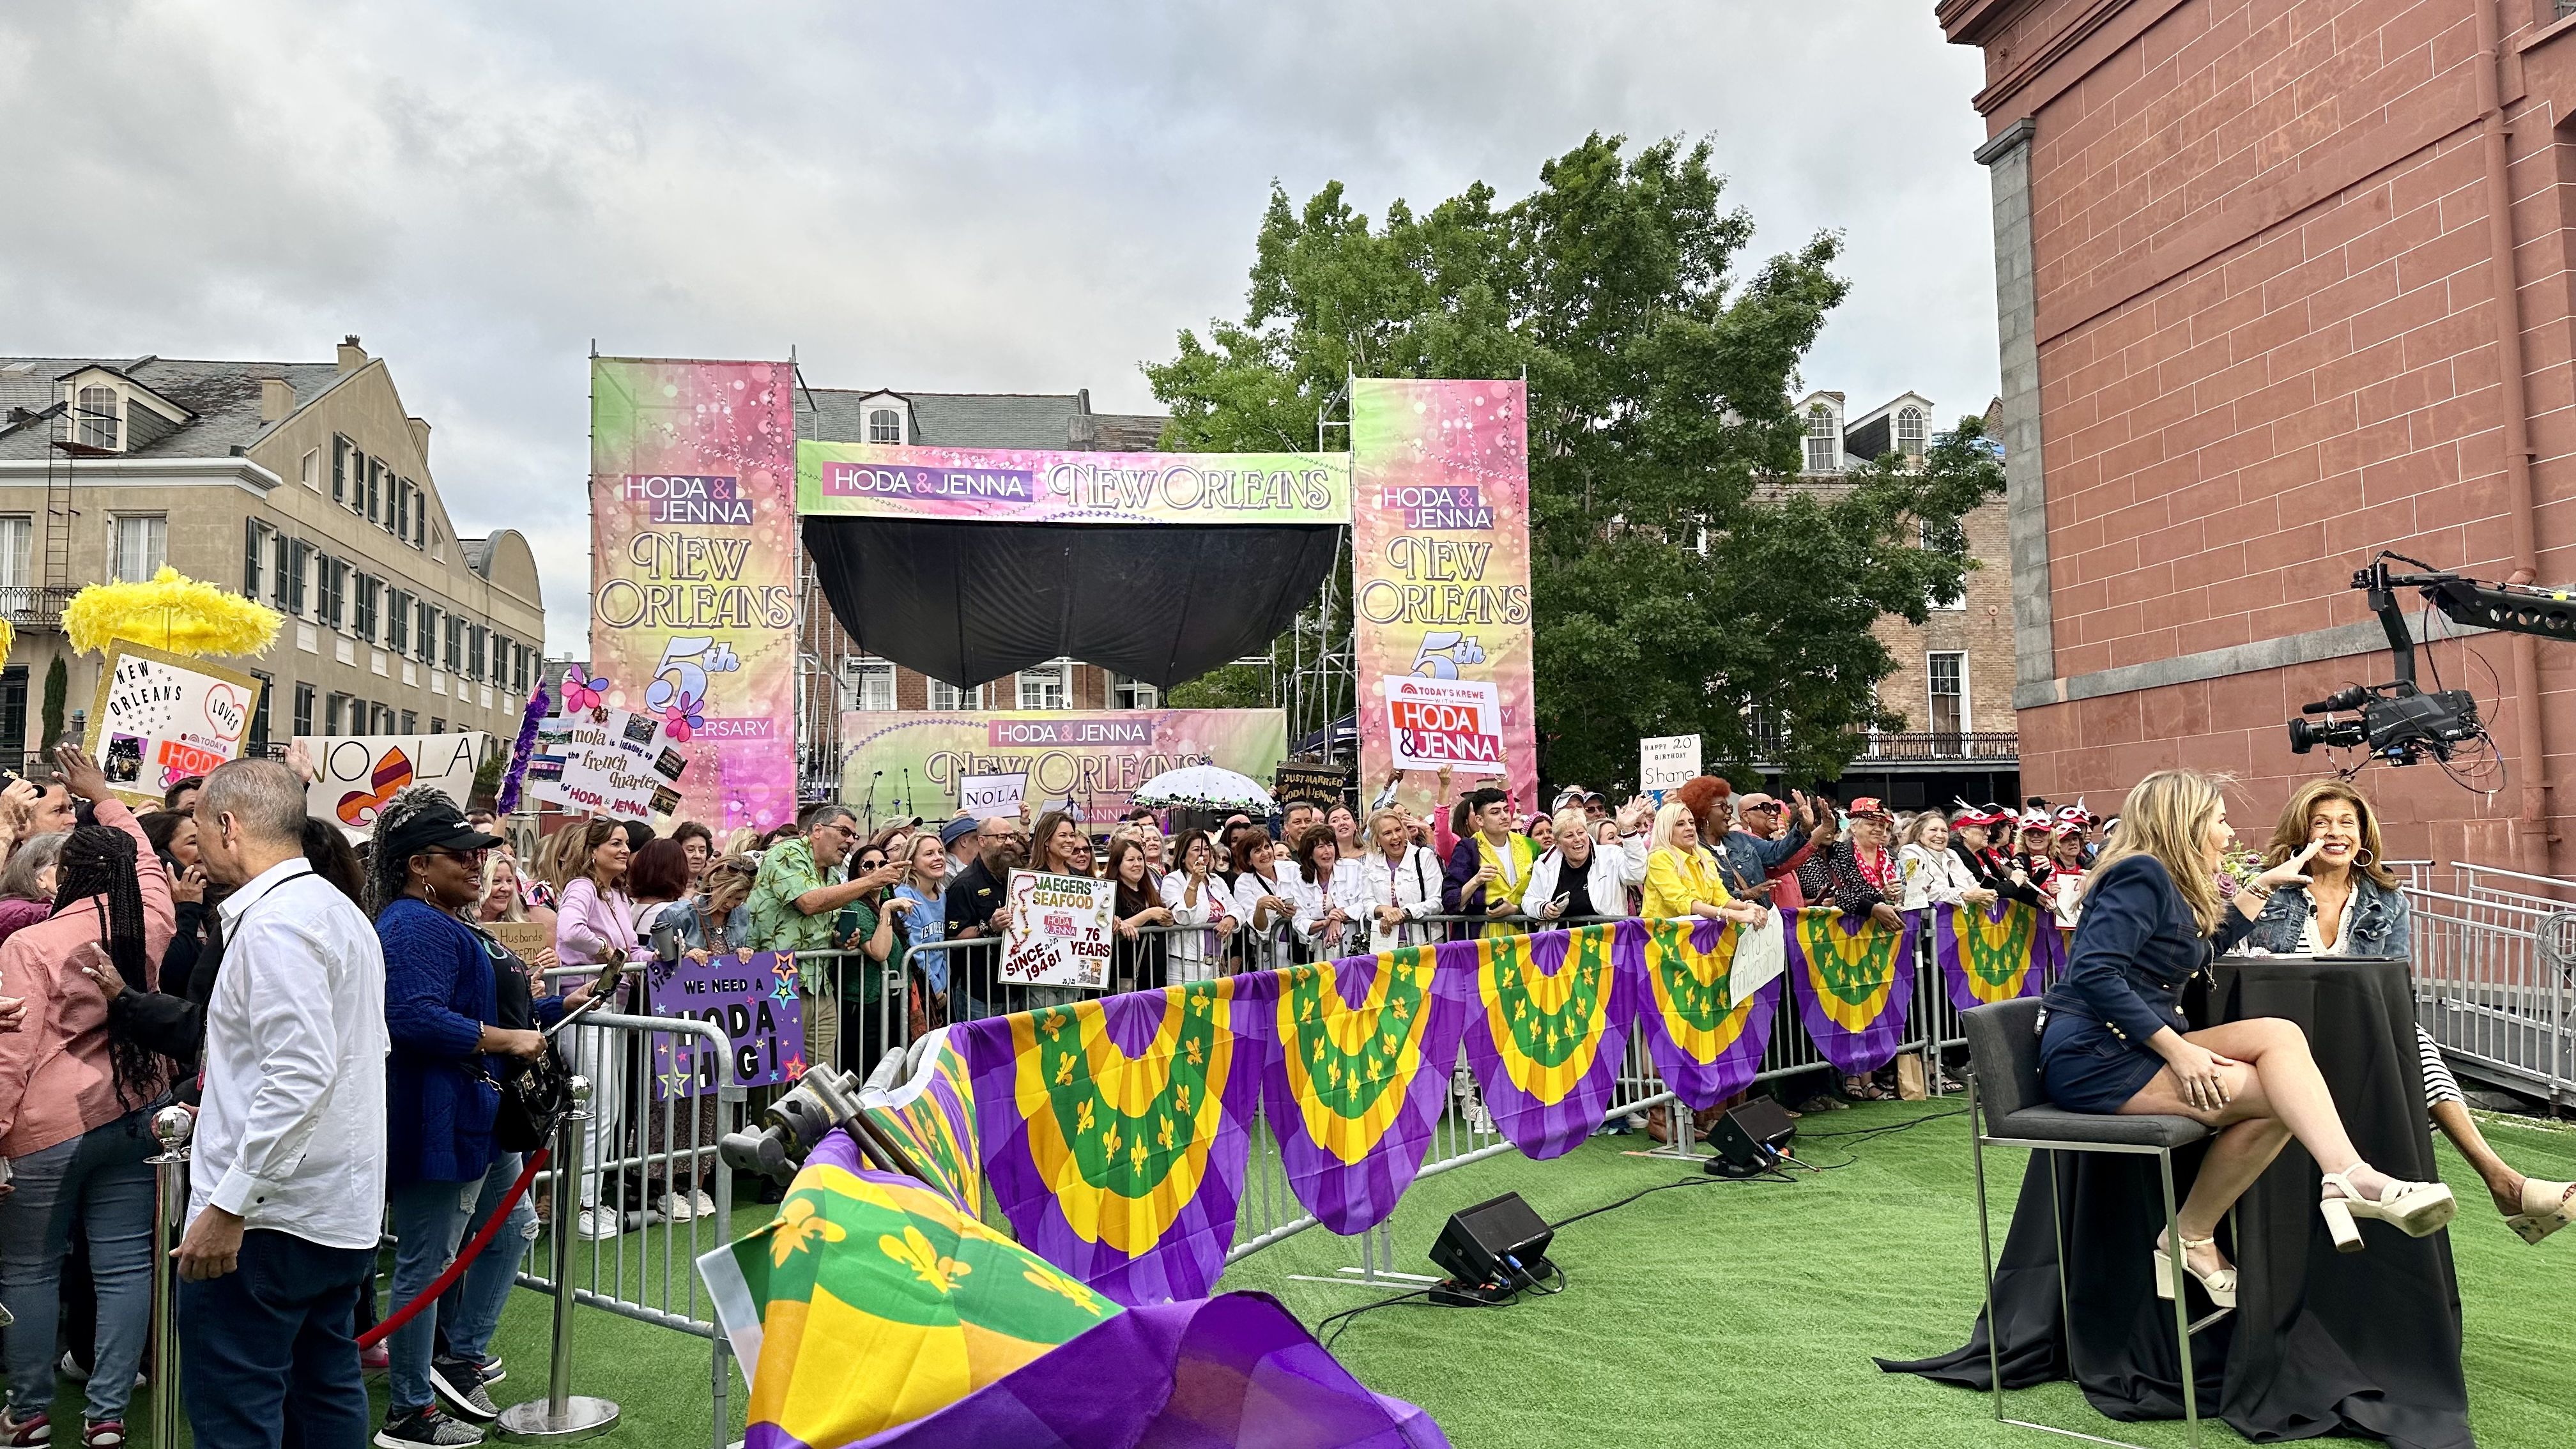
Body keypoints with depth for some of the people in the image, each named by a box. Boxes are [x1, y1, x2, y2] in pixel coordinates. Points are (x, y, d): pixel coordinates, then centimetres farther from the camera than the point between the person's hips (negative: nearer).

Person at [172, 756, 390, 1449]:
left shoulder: (273, 922, -17)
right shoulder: (343, 910, 13)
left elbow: (302, 1072, -26)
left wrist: (229, 1204, -22)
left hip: (267, 1214, -10)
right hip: (342, 1207, 10)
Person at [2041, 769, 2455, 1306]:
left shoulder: (2168, 884, 20)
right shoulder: (2140, 874, -12)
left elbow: (2207, 945, 40)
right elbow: (2094, 974, -24)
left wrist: (2265, 884, 37)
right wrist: (2178, 1051, -22)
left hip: (2130, 1049, 9)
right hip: (2092, 1057, -9)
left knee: (2280, 1035, -7)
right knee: (2279, 1097, -15)